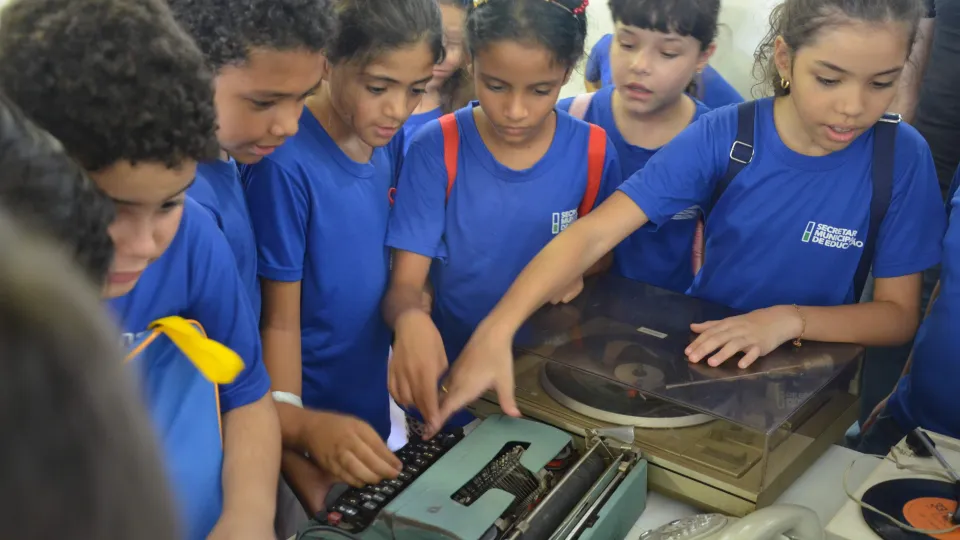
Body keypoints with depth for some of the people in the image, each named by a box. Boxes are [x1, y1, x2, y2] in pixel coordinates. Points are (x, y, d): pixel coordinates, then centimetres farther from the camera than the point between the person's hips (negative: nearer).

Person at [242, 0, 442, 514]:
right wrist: (296, 427, -26)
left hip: (372, 410, 6)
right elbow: (279, 318, -18)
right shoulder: (286, 162, -23)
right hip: (310, 419, -6)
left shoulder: (389, 142, -3)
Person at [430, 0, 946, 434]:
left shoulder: (901, 157, -12)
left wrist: (791, 318, -26)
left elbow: (899, 314, -7)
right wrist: (496, 330, -37)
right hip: (697, 352, 1)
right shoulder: (721, 136, -15)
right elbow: (593, 232, -23)